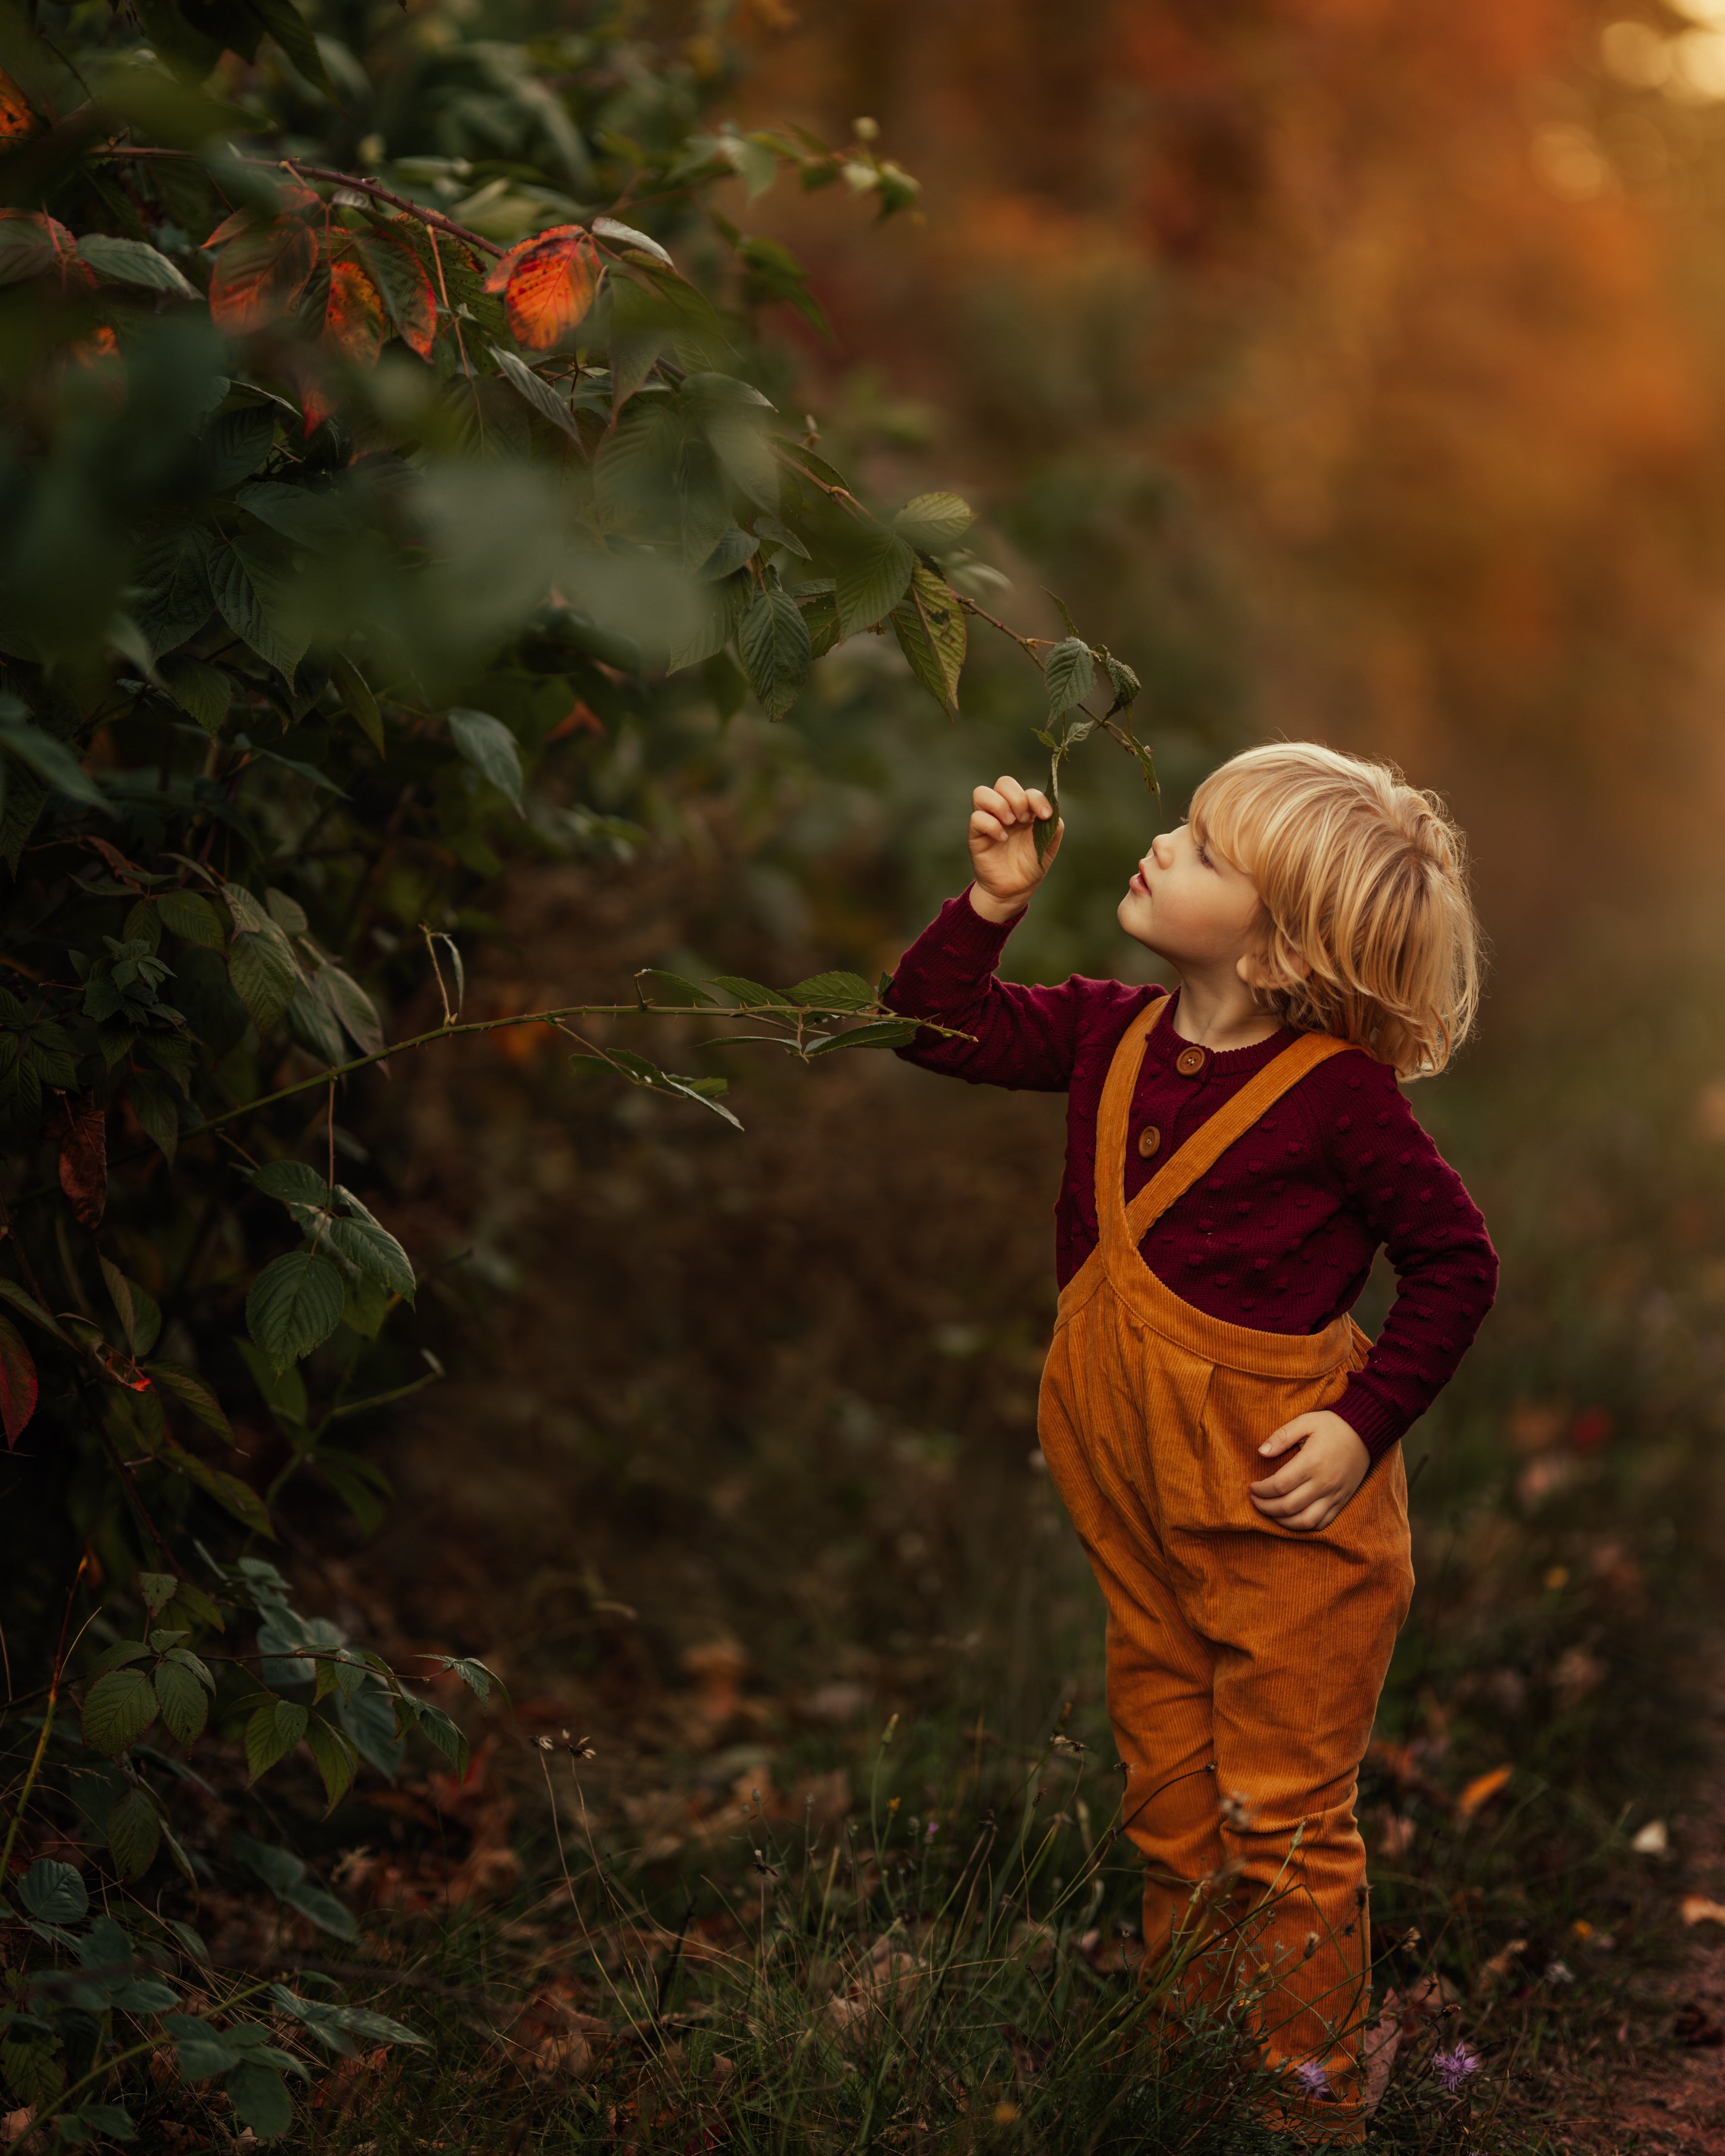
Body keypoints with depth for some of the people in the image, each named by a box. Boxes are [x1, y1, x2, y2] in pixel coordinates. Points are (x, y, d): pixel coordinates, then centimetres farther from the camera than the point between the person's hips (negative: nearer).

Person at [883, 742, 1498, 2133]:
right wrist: (994, 904, -4)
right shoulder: (1114, 1037, 0)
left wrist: (1365, 1421, -18)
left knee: (1282, 1819, 4)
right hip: (1144, 1507, 7)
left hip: (1283, 1512, -7)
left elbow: (1456, 1262, -10)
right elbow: (939, 1027, 10)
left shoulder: (1337, 1091, -18)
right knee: (1172, 1801, 19)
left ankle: (1311, 2098, 20)